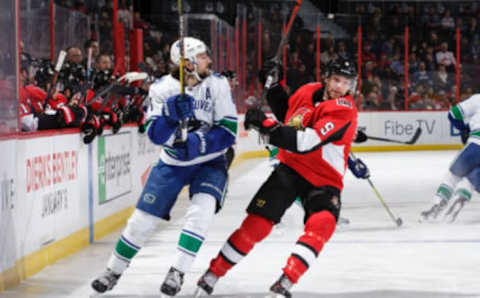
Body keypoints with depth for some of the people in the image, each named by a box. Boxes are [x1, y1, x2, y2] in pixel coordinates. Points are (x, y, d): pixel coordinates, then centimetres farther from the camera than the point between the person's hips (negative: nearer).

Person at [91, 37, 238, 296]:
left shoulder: (217, 85, -14)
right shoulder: (162, 88, -12)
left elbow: (228, 131, -16)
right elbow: (155, 134, -18)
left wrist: (199, 143, -32)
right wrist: (171, 114, -36)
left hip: (209, 161, -1)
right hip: (173, 163, 1)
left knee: (201, 211, -27)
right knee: (143, 218, 3)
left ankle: (177, 272, -19)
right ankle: (114, 270, 23)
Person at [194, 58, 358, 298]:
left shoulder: (343, 110, -20)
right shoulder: (307, 92, 0)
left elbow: (305, 142, -31)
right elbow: (286, 113, 24)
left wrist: (264, 125, -30)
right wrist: (273, 87, 8)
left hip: (324, 181, -4)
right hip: (290, 168, 4)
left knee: (321, 224, -30)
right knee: (256, 224, -5)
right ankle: (212, 275, 6)